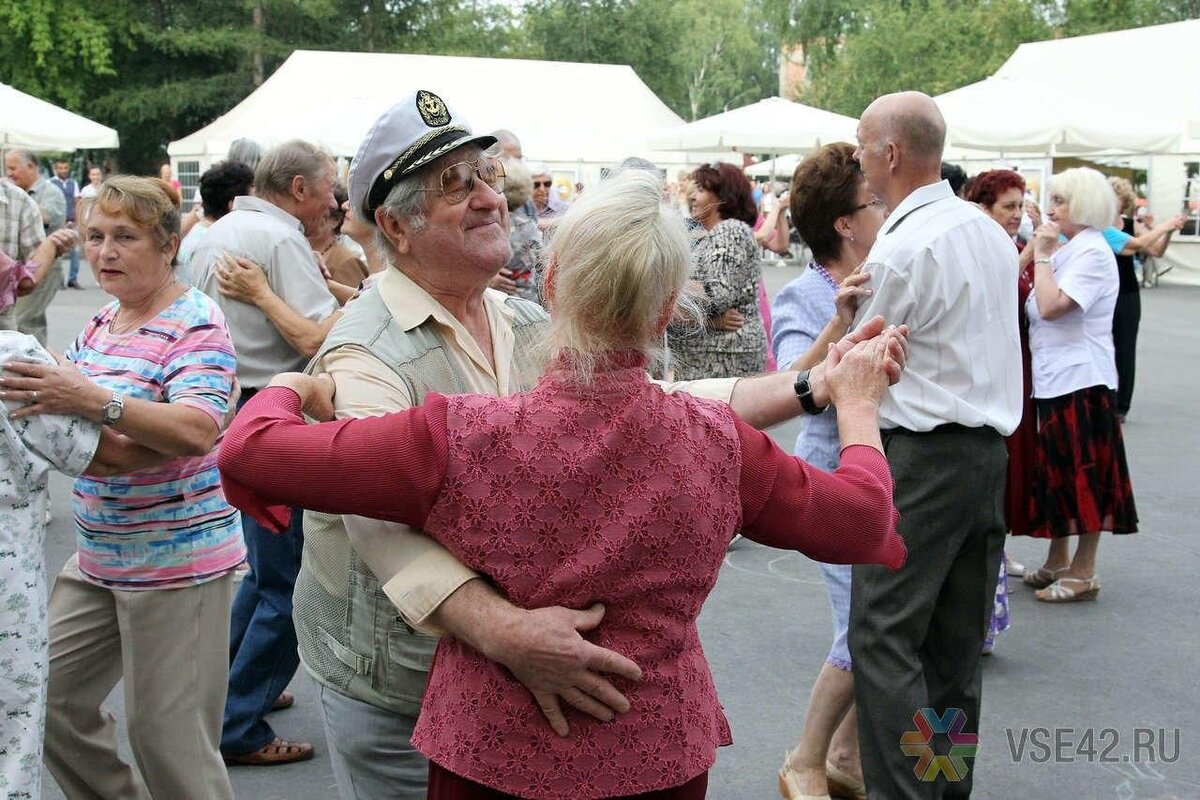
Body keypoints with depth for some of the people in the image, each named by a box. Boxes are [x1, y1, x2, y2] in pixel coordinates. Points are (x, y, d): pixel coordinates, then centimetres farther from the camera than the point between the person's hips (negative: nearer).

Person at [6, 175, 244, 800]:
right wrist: (36, 392, 0)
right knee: (46, 700, 14)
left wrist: (95, 401, -41)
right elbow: (69, 415, 20)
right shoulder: (99, 323, 11)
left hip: (177, 561, -8)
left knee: (168, 738, -2)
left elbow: (197, 432, -29)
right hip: (98, 558, 8)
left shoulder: (195, 323, -14)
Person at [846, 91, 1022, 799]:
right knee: (957, 640, 15)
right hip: (991, 445, 9)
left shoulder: (903, 248, -15)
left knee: (883, 636, -7)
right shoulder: (991, 232, 12)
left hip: (923, 456, -9)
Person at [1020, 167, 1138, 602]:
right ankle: (1057, 562, 25)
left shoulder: (1093, 254, -14)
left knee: (1083, 476, -1)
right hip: (1053, 378, 9)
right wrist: (1041, 252, 4)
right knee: (1057, 474, 15)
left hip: (1080, 379, -9)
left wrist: (1043, 255, -15)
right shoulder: (1067, 251, 15)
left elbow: (1052, 306, -25)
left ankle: (1083, 572, 8)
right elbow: (1037, 307, 9)